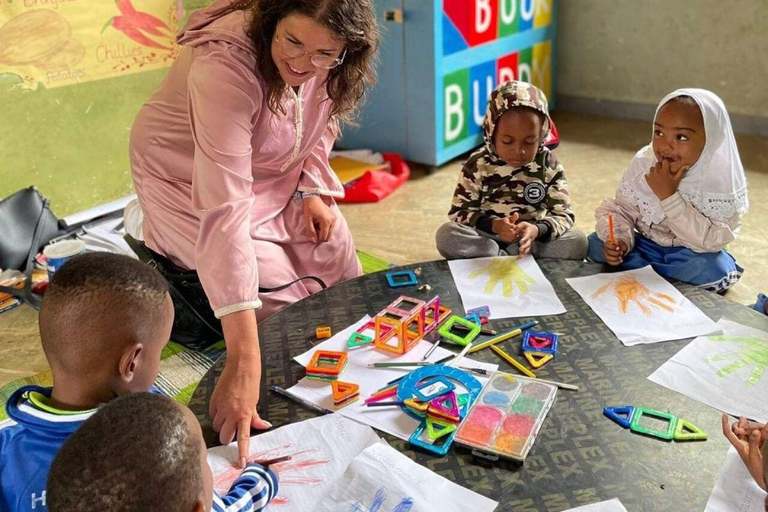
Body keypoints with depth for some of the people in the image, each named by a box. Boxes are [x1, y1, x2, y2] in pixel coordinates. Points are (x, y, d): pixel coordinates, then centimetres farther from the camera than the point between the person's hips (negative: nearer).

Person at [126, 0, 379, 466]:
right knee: (282, 300, -11)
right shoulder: (226, 64, -40)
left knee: (342, 275, 2)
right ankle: (153, 233, 11)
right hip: (190, 186, -6)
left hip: (274, 175, 7)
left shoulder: (324, 62, -19)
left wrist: (315, 190, -10)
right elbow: (224, 210, -48)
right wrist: (245, 363, -52)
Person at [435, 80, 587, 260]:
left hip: (532, 240, 1)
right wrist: (492, 225, -29)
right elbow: (458, 213, -9)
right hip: (487, 238, -1)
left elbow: (564, 215, -8)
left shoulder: (550, 166, -5)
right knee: (446, 235, -28)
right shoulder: (478, 165, -9)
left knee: (577, 242, -23)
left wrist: (538, 230, -31)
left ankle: (492, 258, -22)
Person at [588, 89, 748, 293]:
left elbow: (710, 241, -29)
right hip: (646, 244, 2)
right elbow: (622, 210, -5)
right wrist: (620, 240, -28)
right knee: (596, 243, -15)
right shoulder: (643, 163, -14)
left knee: (714, 269, -33)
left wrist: (669, 196, -37)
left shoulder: (721, 180, -23)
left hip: (692, 254, -2)